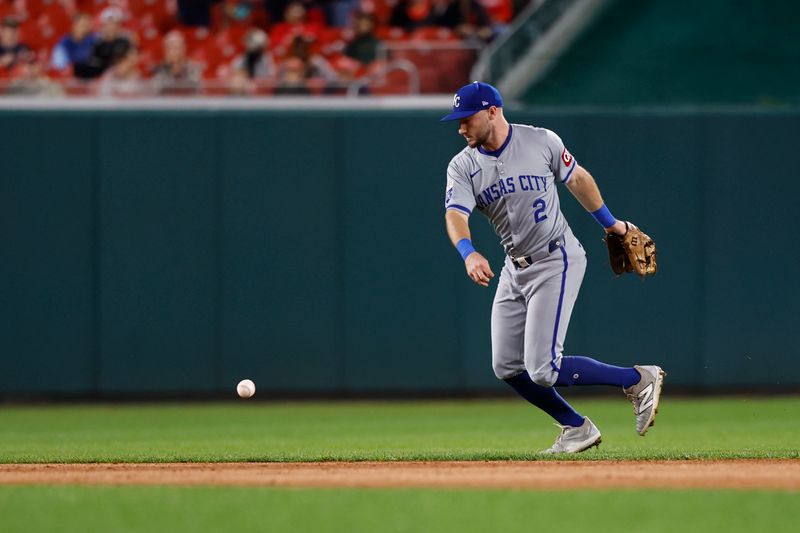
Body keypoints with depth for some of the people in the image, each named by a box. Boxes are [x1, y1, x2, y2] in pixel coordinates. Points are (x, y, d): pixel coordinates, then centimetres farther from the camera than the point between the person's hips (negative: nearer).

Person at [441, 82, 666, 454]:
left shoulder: (542, 142, -9)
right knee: (507, 367, 6)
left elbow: (577, 179, 8)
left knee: (543, 370, -16)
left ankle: (638, 380, -1)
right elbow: (456, 215, -21)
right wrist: (469, 254, -41)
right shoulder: (462, 167, -4)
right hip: (515, 269, 6)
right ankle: (576, 428, 23)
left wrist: (609, 223, 16)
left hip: (557, 263, -6)